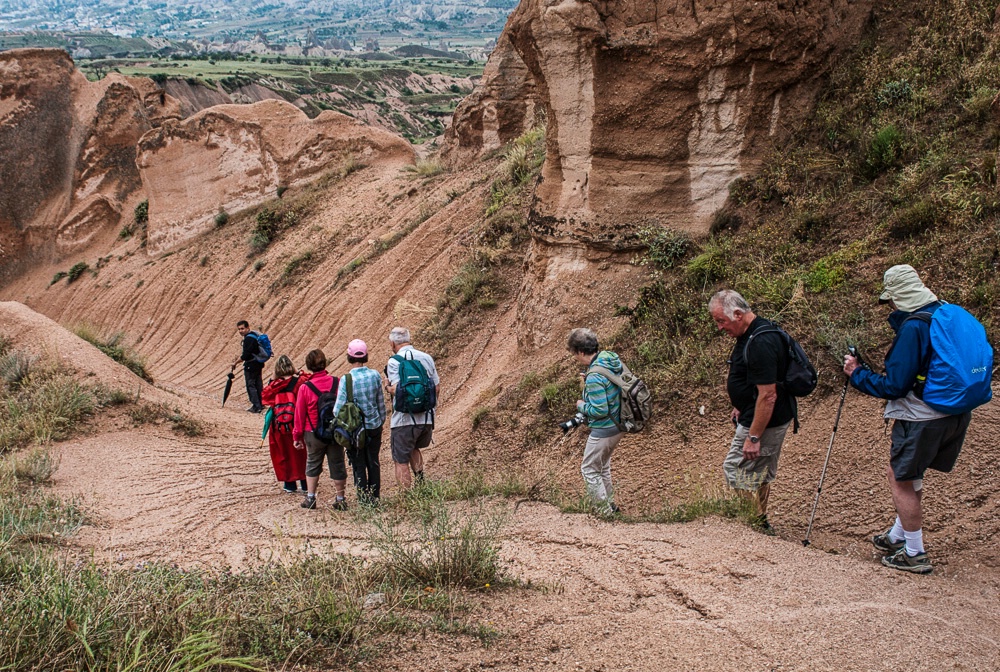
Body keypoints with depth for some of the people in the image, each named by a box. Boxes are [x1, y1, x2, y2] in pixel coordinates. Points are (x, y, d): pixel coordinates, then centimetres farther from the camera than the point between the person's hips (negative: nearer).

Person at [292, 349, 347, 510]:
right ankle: (340, 499, 15)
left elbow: (299, 414, -4)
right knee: (337, 465, 10)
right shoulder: (337, 383, -7)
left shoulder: (305, 388, -10)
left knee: (313, 464, 15)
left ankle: (310, 498, 15)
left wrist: (297, 436, 6)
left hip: (314, 434, -1)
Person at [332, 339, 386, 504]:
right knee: (373, 463, 15)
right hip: (374, 426, 3)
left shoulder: (346, 379, -15)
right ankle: (375, 498, 21)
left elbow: (339, 408, -13)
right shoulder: (375, 376, -5)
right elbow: (381, 403, 4)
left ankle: (364, 500, 12)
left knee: (359, 465, 8)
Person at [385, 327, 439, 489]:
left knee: (401, 460, 6)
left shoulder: (394, 361, -10)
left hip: (404, 420, -6)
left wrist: (387, 386, 2)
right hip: (427, 419, 6)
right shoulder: (427, 358, 7)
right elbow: (437, 387, 9)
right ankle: (420, 478, 11)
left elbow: (397, 390, -19)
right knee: (414, 448, 29)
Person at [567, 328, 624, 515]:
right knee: (603, 467, 26)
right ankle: (610, 505, 39)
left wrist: (581, 405, -9)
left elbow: (600, 410, -28)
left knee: (589, 470, 8)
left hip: (603, 430, -9)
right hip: (618, 426, 9)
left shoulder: (595, 377, -29)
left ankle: (605, 512, 15)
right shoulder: (612, 358, -3)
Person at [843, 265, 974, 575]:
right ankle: (898, 537, 36)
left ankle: (915, 554, 12)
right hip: (957, 413, 9)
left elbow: (894, 386, -21)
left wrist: (857, 373, -7)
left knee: (901, 480, 6)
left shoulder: (913, 328, -21)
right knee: (906, 473, 24)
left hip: (923, 418, -9)